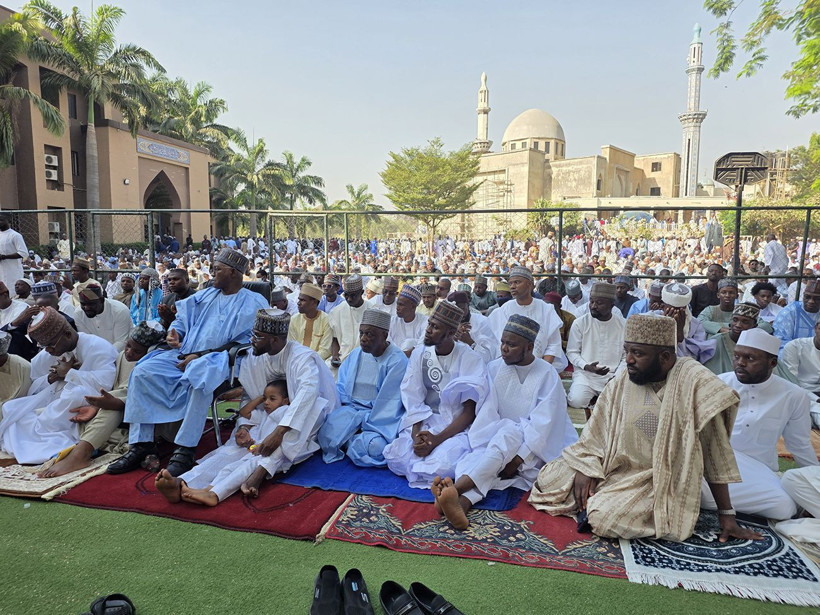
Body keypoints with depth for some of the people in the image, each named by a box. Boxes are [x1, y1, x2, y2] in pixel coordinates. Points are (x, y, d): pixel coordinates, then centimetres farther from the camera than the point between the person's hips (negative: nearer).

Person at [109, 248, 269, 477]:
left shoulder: (253, 303, 0)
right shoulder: (205, 295, 21)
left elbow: (245, 342, -10)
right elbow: (182, 318, 26)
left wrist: (201, 356, -16)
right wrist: (174, 332, 0)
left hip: (218, 361, -7)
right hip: (185, 355, 7)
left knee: (199, 378, -39)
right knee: (142, 372, -13)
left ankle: (185, 450, -30)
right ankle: (141, 444, -10)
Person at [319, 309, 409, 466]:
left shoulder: (397, 361, -11)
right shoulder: (356, 354, 9)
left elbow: (387, 405, -14)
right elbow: (340, 388, 13)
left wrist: (365, 427, -17)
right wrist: (331, 411, -5)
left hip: (380, 417, -4)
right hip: (351, 408, 4)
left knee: (374, 447, -32)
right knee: (326, 435, -24)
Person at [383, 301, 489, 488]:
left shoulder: (471, 359, -8)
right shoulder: (419, 354, 4)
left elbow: (470, 412, -9)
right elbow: (412, 400, 0)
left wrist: (437, 439, -21)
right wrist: (416, 434, -19)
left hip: (456, 427, -3)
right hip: (422, 423, 3)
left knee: (444, 465, -33)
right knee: (395, 456, -24)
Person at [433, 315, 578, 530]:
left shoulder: (547, 377, -7)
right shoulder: (495, 369, 2)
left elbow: (541, 426, -14)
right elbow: (488, 413, -7)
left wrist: (517, 459, -23)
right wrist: (485, 450, -21)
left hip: (535, 449, -3)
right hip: (498, 443, 3)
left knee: (508, 432, -35)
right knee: (475, 456, -30)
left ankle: (456, 488, -50)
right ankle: (462, 503, -59)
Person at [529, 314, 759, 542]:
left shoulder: (694, 381, -18)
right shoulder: (622, 382, -3)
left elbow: (714, 449, -15)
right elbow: (596, 432, 5)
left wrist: (727, 515, -12)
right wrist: (585, 468, -11)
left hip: (660, 480, -5)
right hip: (615, 467, 5)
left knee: (605, 518, -29)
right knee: (548, 479, -3)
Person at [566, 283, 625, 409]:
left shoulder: (624, 325, 2)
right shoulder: (580, 323, -2)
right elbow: (572, 352, 2)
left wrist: (617, 377, -9)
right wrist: (587, 367, -16)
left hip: (613, 376, 2)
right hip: (585, 373, -1)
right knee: (577, 401, -27)